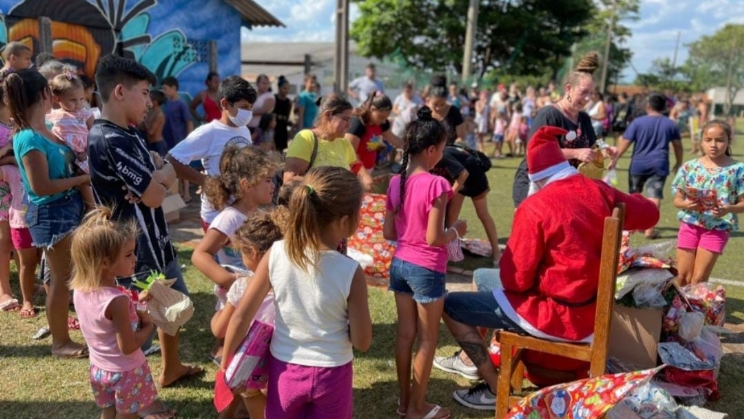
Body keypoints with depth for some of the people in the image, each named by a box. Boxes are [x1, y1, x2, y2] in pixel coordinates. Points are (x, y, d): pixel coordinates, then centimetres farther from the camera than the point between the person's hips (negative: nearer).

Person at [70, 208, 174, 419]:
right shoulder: (117, 300, -32)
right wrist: (149, 324, -12)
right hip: (125, 372, -7)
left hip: (99, 369, 7)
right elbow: (128, 347, -26)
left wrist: (134, 314, -1)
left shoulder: (79, 290, -9)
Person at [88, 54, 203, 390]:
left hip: (156, 242, 10)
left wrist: (154, 178, -16)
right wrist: (160, 176, -2)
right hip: (134, 251, -10)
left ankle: (171, 369, 46)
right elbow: (155, 196, -24)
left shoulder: (128, 133, 8)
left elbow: (169, 176, 6)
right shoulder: (110, 140, -24)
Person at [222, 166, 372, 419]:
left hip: (284, 370, 2)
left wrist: (227, 363, 5)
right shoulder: (351, 272, -22)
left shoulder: (276, 254, -15)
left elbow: (241, 317, -9)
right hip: (331, 375, -2)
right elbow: (362, 342, -13)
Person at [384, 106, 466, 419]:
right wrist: (456, 230, -2)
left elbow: (388, 233, 5)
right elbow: (434, 239, -20)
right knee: (427, 340, 9)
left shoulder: (396, 183, 1)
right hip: (426, 269, -6)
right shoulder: (436, 184, -19)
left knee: (405, 335, 16)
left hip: (400, 264, 7)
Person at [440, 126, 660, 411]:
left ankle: (496, 389, 8)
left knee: (451, 306, 2)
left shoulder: (535, 207, -22)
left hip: (556, 315, -8)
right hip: (591, 311, 8)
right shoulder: (599, 191, -3)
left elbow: (516, 279, -17)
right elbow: (649, 213, 15)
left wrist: (507, 266, 5)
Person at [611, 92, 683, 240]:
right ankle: (649, 229, -8)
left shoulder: (638, 122, -3)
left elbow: (625, 142, -6)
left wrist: (615, 159, 1)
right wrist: (678, 163, 24)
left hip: (638, 164, 0)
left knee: (635, 194, 18)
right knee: (654, 196, -3)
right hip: (658, 165, 0)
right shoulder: (670, 124, 4)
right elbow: (678, 146, 11)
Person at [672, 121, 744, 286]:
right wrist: (685, 204, -16)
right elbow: (677, 199, 5)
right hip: (690, 224, 2)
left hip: (718, 228, -2)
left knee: (698, 279, -2)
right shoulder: (689, 167, 1)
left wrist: (729, 209, -23)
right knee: (682, 276, 6)